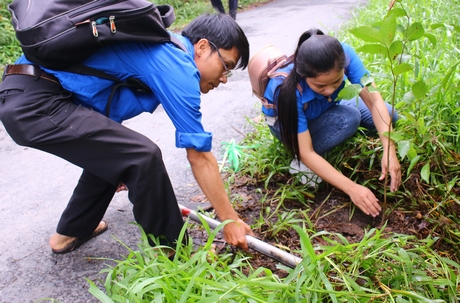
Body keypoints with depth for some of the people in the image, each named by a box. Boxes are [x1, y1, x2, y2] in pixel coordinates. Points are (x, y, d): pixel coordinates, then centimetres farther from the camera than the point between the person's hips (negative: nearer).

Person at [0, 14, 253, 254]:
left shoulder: (164, 51, 16)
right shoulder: (178, 68, -12)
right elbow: (199, 157, -10)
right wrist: (230, 220, 0)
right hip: (33, 103, -10)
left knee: (111, 150, 23)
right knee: (143, 156, -13)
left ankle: (71, 232, 37)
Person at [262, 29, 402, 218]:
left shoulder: (344, 55, -33)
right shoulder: (289, 91, -41)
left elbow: (374, 101, -29)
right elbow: (307, 153, -38)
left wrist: (389, 151, -42)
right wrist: (351, 188, -43)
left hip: (324, 109, 5)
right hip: (287, 124, -5)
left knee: (388, 115, -8)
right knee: (349, 118, -32)